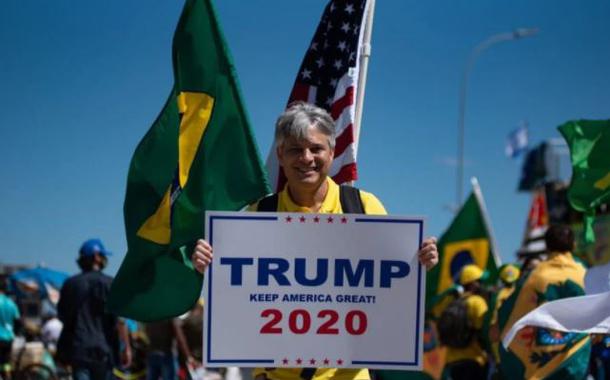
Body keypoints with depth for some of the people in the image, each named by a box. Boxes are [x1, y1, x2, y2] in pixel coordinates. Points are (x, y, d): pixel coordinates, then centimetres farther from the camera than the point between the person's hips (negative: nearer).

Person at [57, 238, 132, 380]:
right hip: (103, 349, -2)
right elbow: (119, 320, -11)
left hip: (77, 348, 2)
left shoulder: (71, 284, 5)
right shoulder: (110, 284, -6)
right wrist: (127, 347, -6)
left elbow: (61, 316, 12)